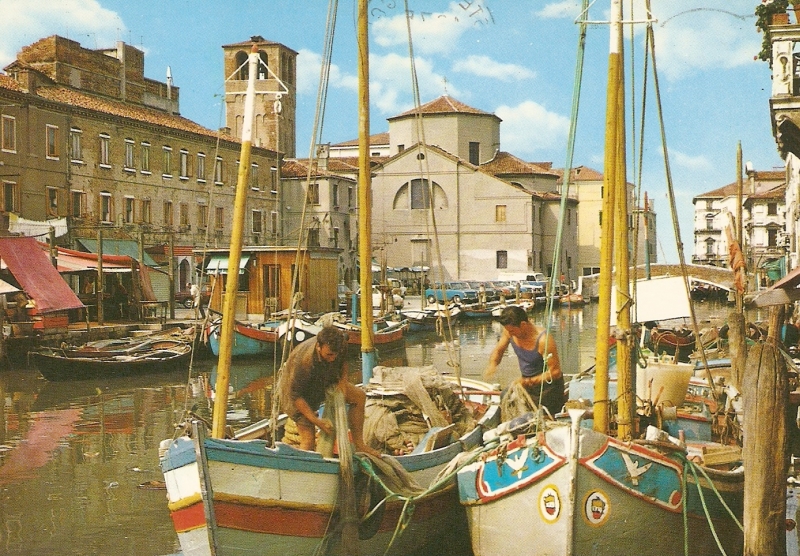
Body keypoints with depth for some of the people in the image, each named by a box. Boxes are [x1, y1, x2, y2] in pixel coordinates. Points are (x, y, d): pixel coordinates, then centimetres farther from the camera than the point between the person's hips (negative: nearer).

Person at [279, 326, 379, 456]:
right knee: (308, 441, -15)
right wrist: (317, 421, -32)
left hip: (325, 382, 6)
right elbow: (295, 396, -32)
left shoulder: (338, 348, -25)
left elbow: (343, 362, 2)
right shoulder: (303, 362, -42)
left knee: (359, 397, 1)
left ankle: (358, 444, 9)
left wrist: (343, 380, -18)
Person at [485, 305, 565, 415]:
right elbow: (498, 351, 6)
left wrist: (529, 382, -31)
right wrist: (492, 364, -16)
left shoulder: (543, 340, -29)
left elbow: (555, 372, -25)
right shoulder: (509, 331, -12)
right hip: (527, 382, 6)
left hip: (547, 384, -6)